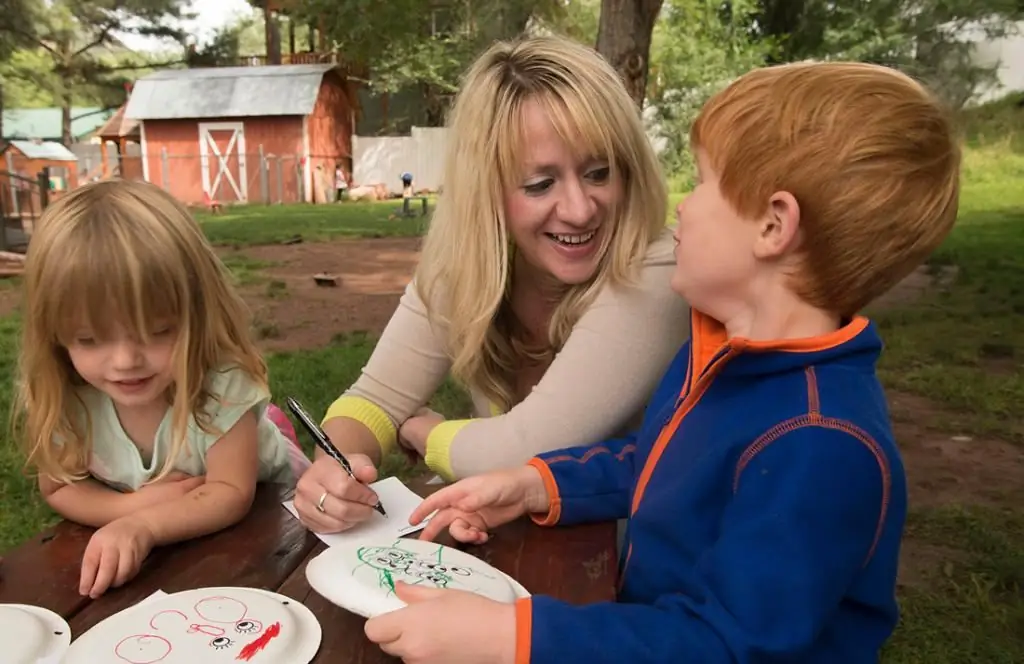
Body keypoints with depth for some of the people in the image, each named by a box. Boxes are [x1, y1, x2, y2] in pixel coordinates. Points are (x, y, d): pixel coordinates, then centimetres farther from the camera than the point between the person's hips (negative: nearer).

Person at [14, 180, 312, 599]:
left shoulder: (222, 380, -32)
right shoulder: (62, 397, -20)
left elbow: (231, 494, -29)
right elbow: (59, 488, -8)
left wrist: (142, 525, -44)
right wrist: (137, 504, -26)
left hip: (267, 508, -3)